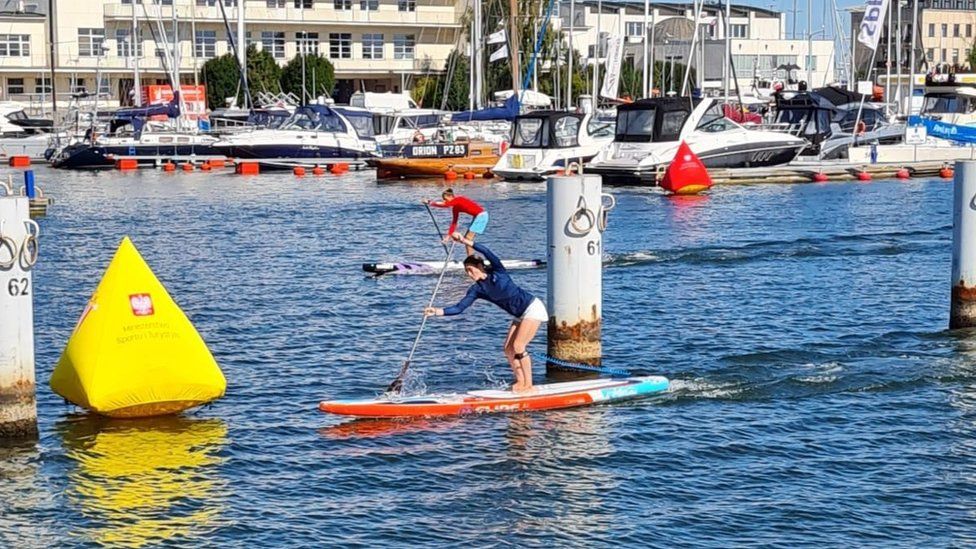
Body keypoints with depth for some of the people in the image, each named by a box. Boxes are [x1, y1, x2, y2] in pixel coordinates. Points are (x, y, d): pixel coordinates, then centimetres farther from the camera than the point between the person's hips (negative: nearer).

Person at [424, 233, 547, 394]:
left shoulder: (497, 271, -15)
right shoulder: (476, 289, -2)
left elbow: (487, 252, -32)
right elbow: (459, 308, -10)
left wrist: (465, 241, -39)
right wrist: (437, 311, -23)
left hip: (533, 308, -8)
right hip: (520, 315, 8)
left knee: (518, 347, -15)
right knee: (508, 349, 2)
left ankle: (529, 386, -9)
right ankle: (520, 382, 15)